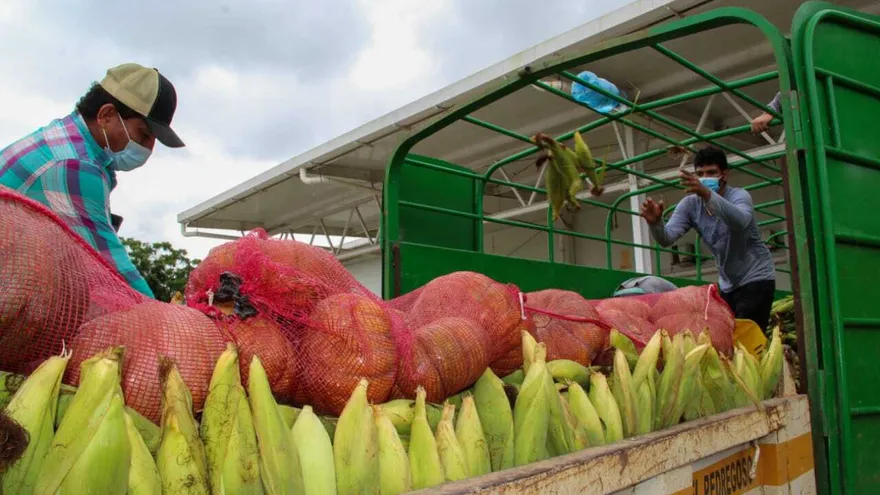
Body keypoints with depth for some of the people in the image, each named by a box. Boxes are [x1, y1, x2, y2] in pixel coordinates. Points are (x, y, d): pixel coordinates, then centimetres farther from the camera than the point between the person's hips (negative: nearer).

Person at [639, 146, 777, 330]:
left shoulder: (739, 195, -16)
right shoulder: (690, 204, -4)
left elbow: (740, 221, -41)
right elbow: (666, 238, -18)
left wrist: (707, 194, -57)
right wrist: (655, 222, -41)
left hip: (756, 279, -5)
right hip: (728, 284, 5)